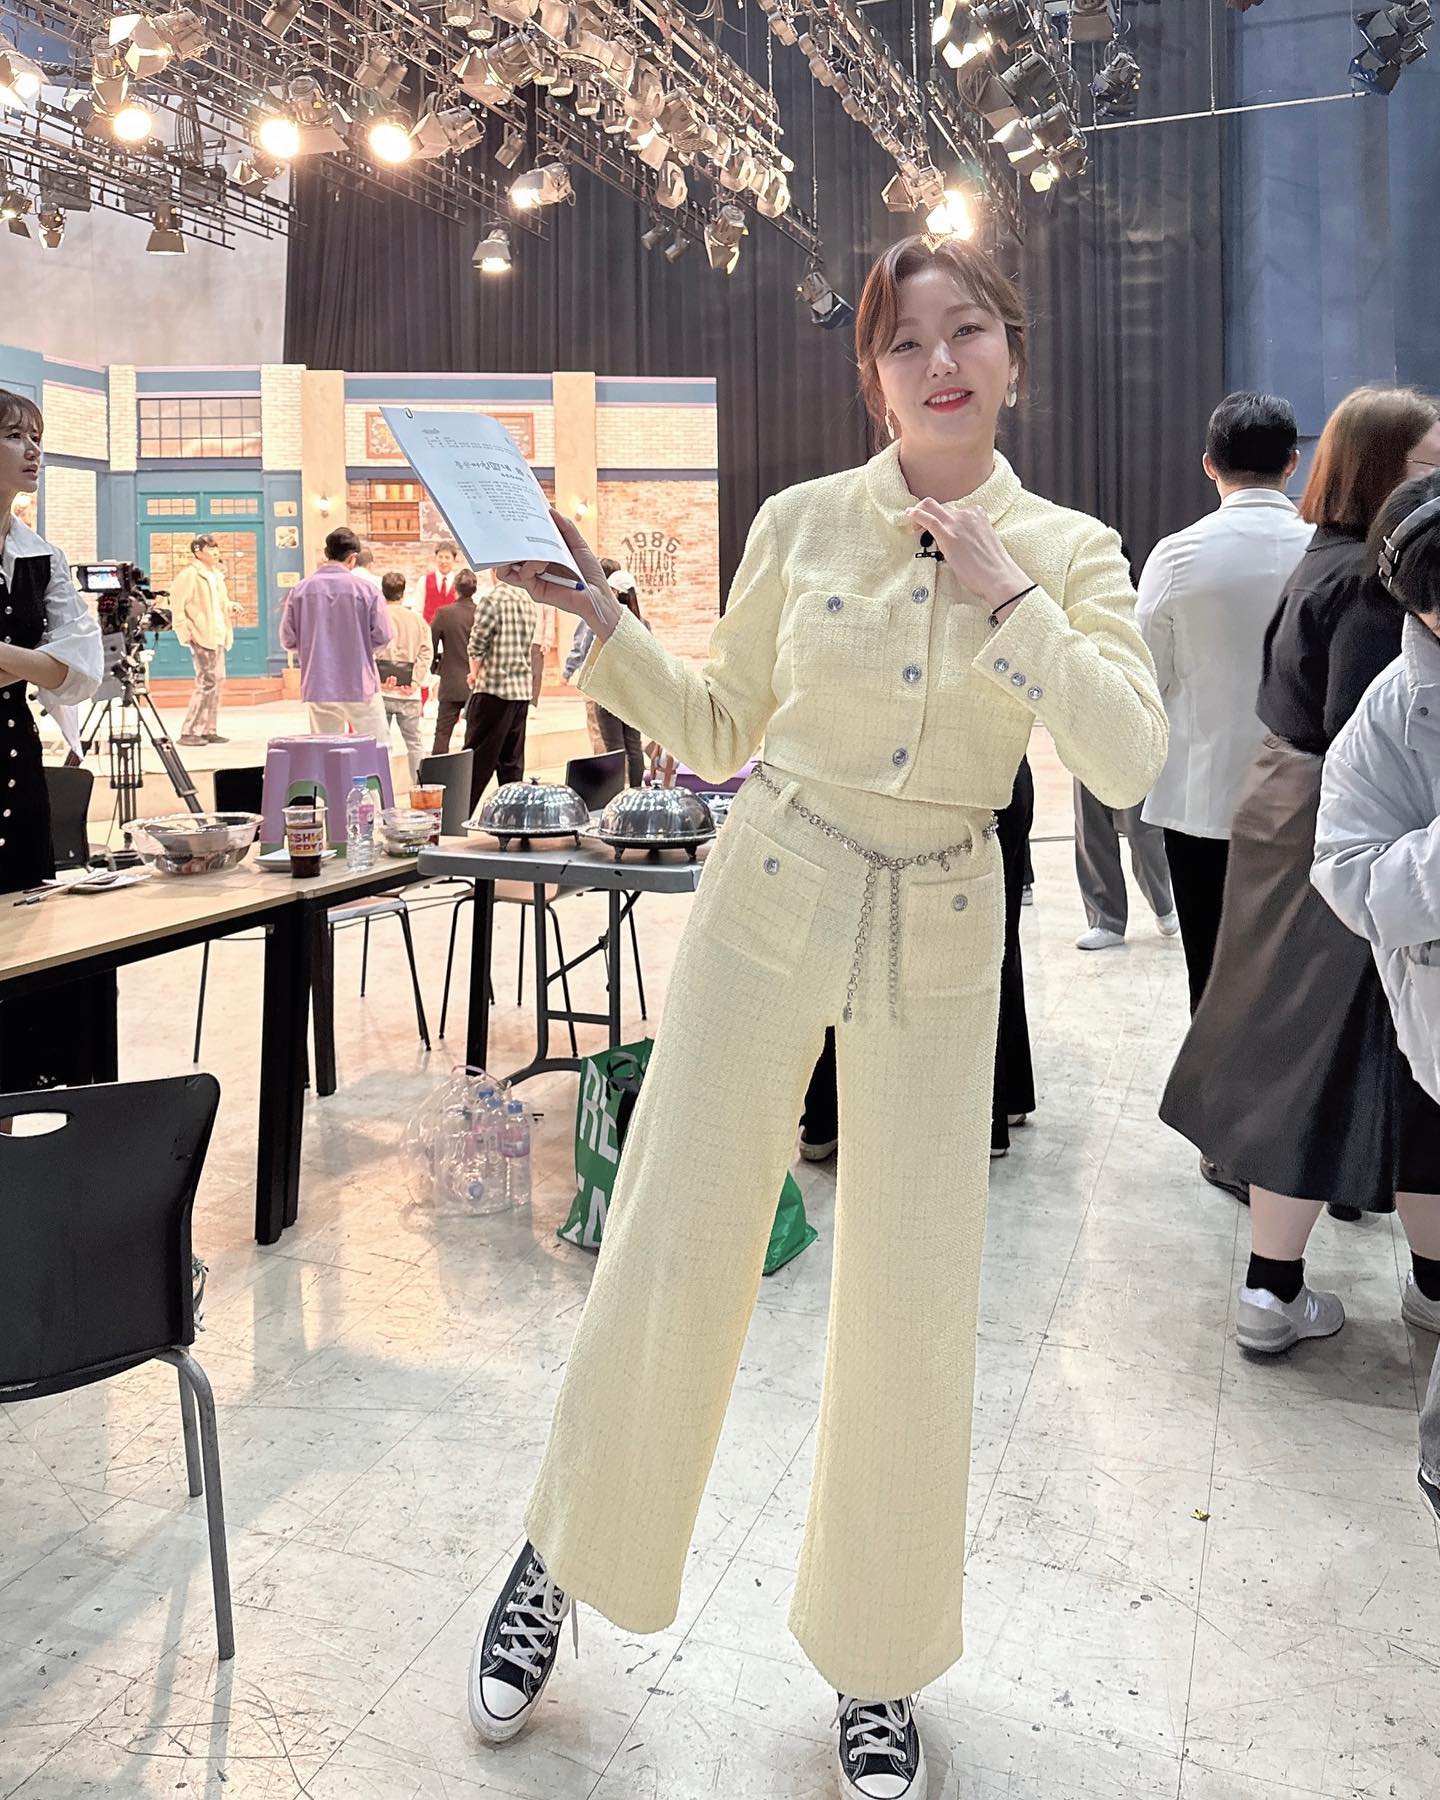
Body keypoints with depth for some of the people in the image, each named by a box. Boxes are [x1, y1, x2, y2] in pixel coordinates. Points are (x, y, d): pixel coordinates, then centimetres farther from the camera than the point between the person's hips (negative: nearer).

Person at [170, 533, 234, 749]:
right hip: (201, 636, -9)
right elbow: (177, 605, -14)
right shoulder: (189, 574, -10)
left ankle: (208, 731, 17)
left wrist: (231, 608, 7)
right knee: (207, 682, -11)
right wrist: (185, 632, -16)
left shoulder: (216, 574, 17)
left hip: (217, 636, 9)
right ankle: (189, 732, -6)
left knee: (218, 682, 10)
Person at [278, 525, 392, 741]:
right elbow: (382, 636, -8)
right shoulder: (366, 590, -8)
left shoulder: (300, 590, -1)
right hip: (359, 686, -3)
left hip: (317, 688, 3)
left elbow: (287, 640, 1)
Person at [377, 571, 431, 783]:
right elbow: (426, 652, 1)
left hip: (382, 691, -2)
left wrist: (378, 680, -7)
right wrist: (415, 682, -1)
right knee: (413, 743, 12)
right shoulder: (417, 619, 8)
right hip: (409, 693, 3)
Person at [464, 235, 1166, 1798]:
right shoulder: (800, 522, 1)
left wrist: (1008, 593, -15)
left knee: (914, 1309, 5)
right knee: (667, 1253, 3)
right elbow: (719, 731, 9)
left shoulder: (1070, 552, 1)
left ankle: (876, 1658, 30)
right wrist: (598, 621, -3)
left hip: (938, 940, 1)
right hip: (770, 903, 0)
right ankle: (559, 1563, 31)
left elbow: (1129, 764, -13)